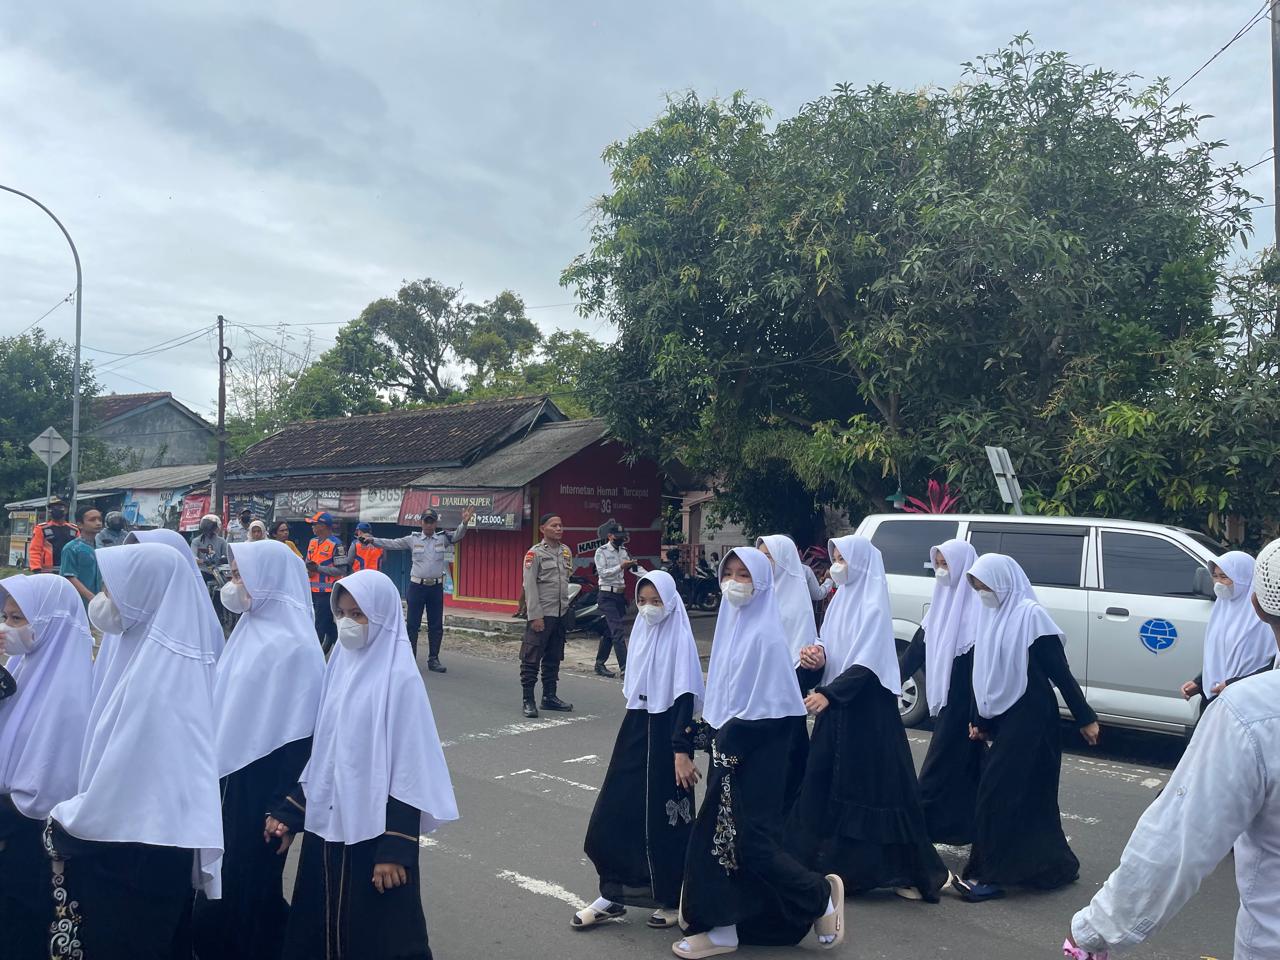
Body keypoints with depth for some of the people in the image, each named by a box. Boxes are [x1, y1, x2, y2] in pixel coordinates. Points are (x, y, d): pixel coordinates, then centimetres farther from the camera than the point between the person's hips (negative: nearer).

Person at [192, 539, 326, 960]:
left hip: (259, 786, -8)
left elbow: (290, 735, -20)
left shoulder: (291, 645, -20)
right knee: (225, 871, 18)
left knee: (247, 877, 5)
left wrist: (283, 807, -18)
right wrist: (215, 761, 11)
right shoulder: (252, 628, 6)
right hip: (230, 773, 8)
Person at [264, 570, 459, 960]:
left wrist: (396, 850, -16)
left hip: (374, 833, -6)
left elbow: (409, 772, -14)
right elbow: (321, 754, 12)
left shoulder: (399, 678, -14)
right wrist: (289, 813, 10)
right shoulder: (340, 667, 4)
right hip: (326, 826, 6)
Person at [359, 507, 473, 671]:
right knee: (413, 625, 3)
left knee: (436, 626, 6)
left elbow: (458, 535, -10)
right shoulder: (413, 539, 3)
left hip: (436, 586, 1)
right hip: (417, 585, -1)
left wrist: (464, 523, -30)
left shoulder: (443, 538, 4)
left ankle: (433, 660, 16)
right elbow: (392, 543, 1)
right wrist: (372, 540, -8)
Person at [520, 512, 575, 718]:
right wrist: (534, 616, -16)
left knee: (553, 658, 13)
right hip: (541, 614, -6)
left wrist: (567, 607, 12)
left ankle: (549, 696, 23)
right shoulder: (535, 553, -7)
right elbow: (530, 585, -11)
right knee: (531, 659, -3)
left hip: (560, 614, 6)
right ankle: (528, 701, 3)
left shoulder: (566, 551, 12)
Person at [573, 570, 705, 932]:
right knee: (614, 812, 7)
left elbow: (686, 698, -18)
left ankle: (674, 899, 21)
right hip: (636, 730, 7)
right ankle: (613, 894, 19)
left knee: (664, 818, 3)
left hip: (666, 733, -7)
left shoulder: (680, 639, -13)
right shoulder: (640, 634, 7)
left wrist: (682, 751, -23)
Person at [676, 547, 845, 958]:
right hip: (731, 748, 8)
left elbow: (763, 707, -19)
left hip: (758, 753, -8)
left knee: (752, 842, -3)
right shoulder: (731, 624, 10)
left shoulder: (764, 633, -16)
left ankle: (822, 894, 19)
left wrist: (727, 743, -14)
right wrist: (717, 736, 9)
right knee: (718, 838, 8)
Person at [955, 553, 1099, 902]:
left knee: (999, 791, -6)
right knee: (1029, 794, 13)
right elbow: (985, 672, 15)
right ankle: (1052, 865, 26)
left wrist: (1085, 717, -11)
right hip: (1004, 716, 8)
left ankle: (990, 874, 2)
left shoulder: (1030, 614, -15)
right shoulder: (992, 615, 9)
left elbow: (1060, 671, -13)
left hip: (1030, 717, -8)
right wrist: (980, 720, 19)